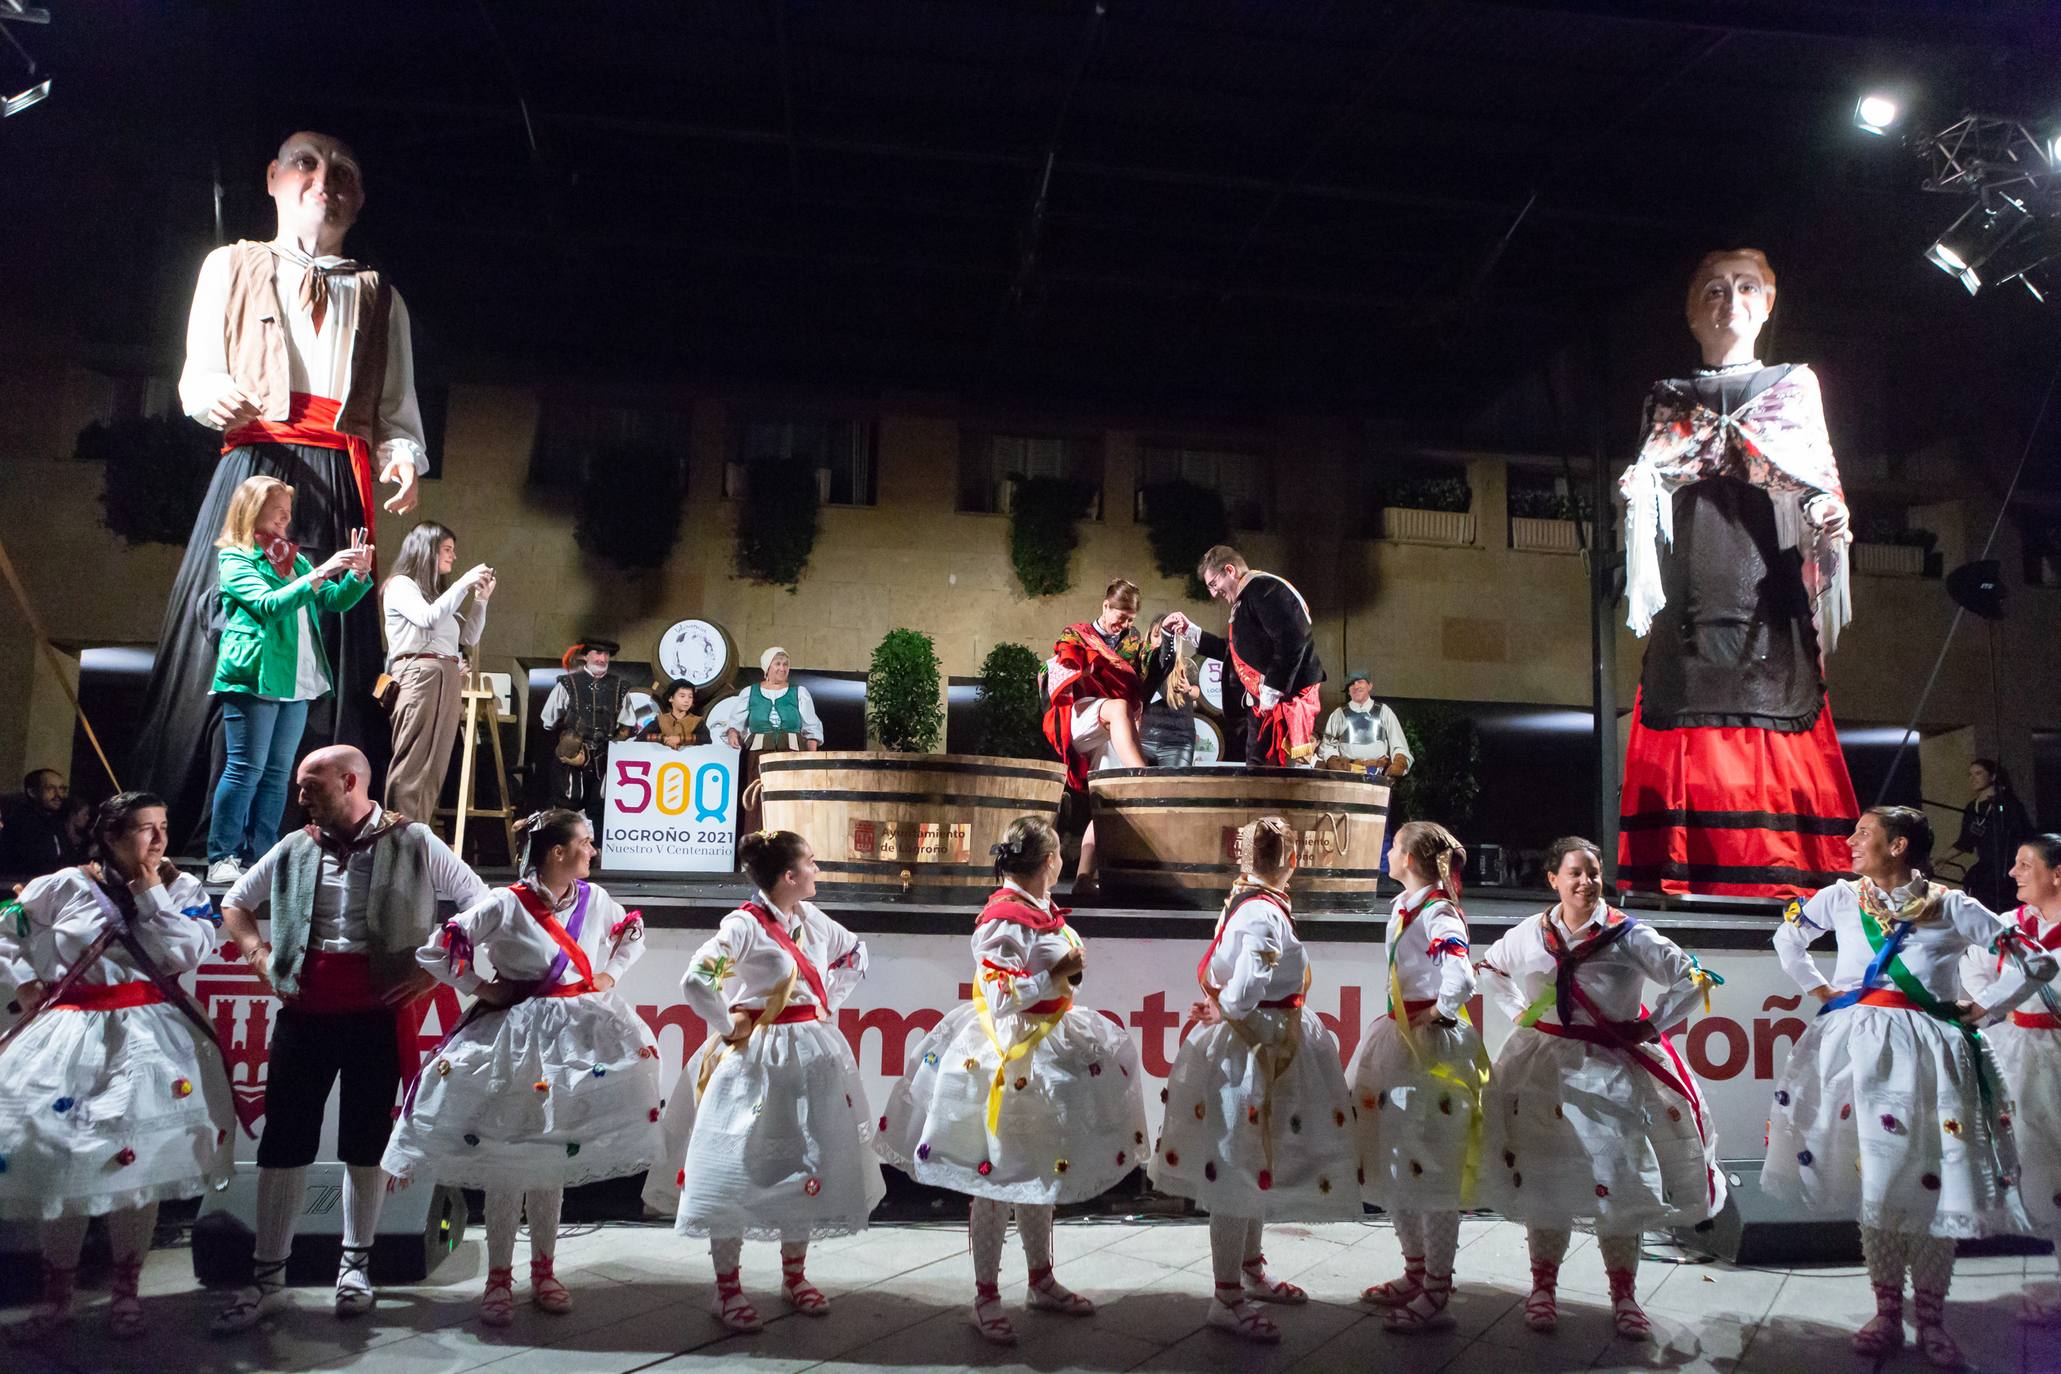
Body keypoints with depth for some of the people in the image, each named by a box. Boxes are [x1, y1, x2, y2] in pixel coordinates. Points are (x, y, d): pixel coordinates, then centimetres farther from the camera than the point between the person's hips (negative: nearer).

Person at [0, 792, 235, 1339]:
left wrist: (151, 895, -11)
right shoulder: (65, 886, 1)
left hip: (147, 1035, 0)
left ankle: (126, 1291, 18)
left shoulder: (181, 889, 2)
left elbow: (186, 955, -12)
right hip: (71, 1034, 1)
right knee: (60, 1158, 5)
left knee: (137, 1159, 1)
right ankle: (56, 1294, 22)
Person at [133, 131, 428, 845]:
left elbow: (398, 410, 14)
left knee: (334, 655, -7)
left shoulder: (379, 297, 23)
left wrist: (401, 459, -8)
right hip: (253, 468, -1)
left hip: (340, 484, 1)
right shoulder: (232, 266, 20)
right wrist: (216, 398, -14)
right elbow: (195, 378, 11)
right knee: (223, 645, -9)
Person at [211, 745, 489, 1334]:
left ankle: (355, 1264, 23)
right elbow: (235, 902, 23)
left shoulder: (412, 842, -2)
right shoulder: (295, 848, 9)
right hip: (304, 1013, 3)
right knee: (284, 1138, 4)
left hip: (378, 1014, -3)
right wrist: (259, 955, 7)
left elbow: (480, 901, -1)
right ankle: (268, 1277, 15)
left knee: (366, 1138, 7)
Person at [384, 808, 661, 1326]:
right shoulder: (506, 904, -13)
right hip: (517, 1038, -4)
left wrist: (610, 974, 7)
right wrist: (482, 988, -8)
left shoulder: (595, 899, 1)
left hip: (581, 1034, 4)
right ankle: (499, 1280, 15)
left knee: (554, 1161, 12)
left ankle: (543, 1272, 25)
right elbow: (437, 952, -11)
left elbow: (633, 932, 21)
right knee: (507, 1163, 2)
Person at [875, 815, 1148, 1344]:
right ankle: (985, 1299, 15)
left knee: (1040, 1176, 19)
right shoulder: (1004, 918, -20)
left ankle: (1042, 1281, 34)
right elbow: (1001, 997, -24)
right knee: (998, 1180, 2)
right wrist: (1060, 972, -23)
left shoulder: (1041, 910, 8)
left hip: (1050, 1050, 9)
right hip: (1008, 1054, -9)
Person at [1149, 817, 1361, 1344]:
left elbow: (1214, 970, 13)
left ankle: (1250, 1270, 39)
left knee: (1252, 1168, 22)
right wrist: (1222, 1012, -11)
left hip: (1267, 1048, 10)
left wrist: (1221, 1007, 1)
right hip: (1255, 1050, -10)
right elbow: (1243, 992, -30)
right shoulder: (1266, 914, -23)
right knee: (1241, 1171, 1)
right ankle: (1227, 1298, 12)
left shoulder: (1243, 902, 6)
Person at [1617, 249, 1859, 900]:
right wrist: (1638, 491, -8)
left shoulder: (1795, 382, 21)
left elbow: (1818, 477, 12)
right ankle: (1686, 880, -11)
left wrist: (1826, 512, -10)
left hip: (1770, 597, 0)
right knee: (1690, 753, -10)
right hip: (1692, 595, 1)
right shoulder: (1668, 399, 23)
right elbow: (1650, 490, 16)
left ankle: (1783, 880, -12)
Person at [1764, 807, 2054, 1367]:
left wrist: (1980, 1010, 0)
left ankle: (1932, 1320, 12)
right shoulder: (1842, 899, 7)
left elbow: (2035, 962, 4)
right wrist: (1819, 989, 14)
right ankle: (1887, 1314, 13)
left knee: (1932, 1179, -2)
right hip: (1861, 1048, 2)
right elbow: (1787, 938, 24)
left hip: (1928, 1053, -2)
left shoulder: (1952, 906, -1)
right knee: (1871, 1176, 3)